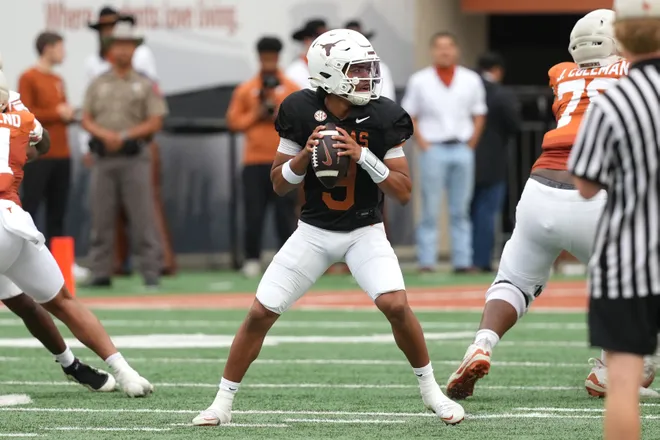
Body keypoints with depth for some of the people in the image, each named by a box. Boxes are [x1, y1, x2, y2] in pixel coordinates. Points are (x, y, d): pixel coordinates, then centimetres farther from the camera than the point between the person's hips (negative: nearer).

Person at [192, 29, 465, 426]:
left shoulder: (382, 118, -13)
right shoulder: (301, 113, -10)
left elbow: (404, 192, -12)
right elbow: (280, 185, -2)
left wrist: (363, 156, -25)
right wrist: (305, 155, -22)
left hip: (365, 232, -1)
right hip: (314, 231, 1)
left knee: (396, 304, -23)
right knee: (260, 314, -4)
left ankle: (431, 391, -2)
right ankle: (223, 403, 11)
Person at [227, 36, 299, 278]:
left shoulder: (291, 89, 6)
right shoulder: (245, 90, 8)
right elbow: (233, 121, 6)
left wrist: (281, 115, -12)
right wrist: (255, 116, -8)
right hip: (254, 161, 1)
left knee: (286, 213, -2)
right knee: (253, 213, -3)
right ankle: (252, 261, 3)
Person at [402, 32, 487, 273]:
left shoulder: (471, 80, 9)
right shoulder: (419, 81, 4)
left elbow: (479, 115, 13)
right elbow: (409, 115, 5)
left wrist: (471, 143, 2)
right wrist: (422, 143, -5)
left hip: (462, 149, 2)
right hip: (433, 149, -2)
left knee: (461, 210, 5)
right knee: (430, 210, -3)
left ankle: (463, 261, 6)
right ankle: (426, 261, -2)